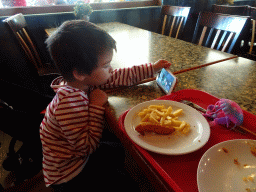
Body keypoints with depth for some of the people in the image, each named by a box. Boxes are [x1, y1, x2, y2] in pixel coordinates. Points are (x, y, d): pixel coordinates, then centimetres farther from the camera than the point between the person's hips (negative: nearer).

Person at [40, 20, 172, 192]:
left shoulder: (84, 81, -16)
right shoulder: (69, 102, -39)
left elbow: (118, 77, -9)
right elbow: (87, 147, -33)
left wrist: (152, 68, -4)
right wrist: (97, 107, -33)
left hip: (78, 155, 7)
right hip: (67, 176, -7)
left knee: (118, 152, 21)